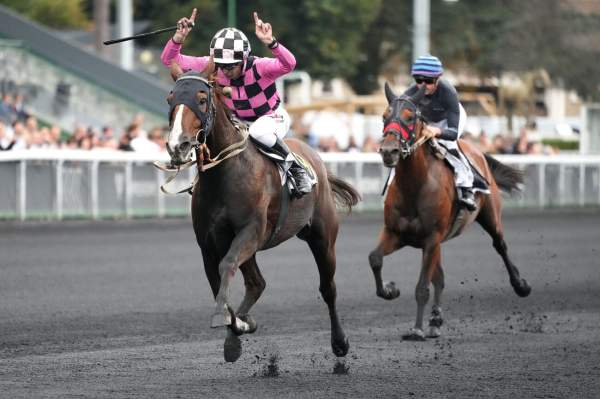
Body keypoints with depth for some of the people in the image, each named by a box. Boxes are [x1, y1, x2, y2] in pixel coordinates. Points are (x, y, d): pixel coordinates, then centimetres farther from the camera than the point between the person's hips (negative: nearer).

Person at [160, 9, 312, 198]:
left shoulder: (258, 67, -31)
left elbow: (288, 64, -52)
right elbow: (169, 60, -20)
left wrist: (270, 42, -67)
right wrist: (178, 37, -39)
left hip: (272, 117, -5)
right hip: (238, 121, 5)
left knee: (258, 131, -37)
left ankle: (294, 167, -15)